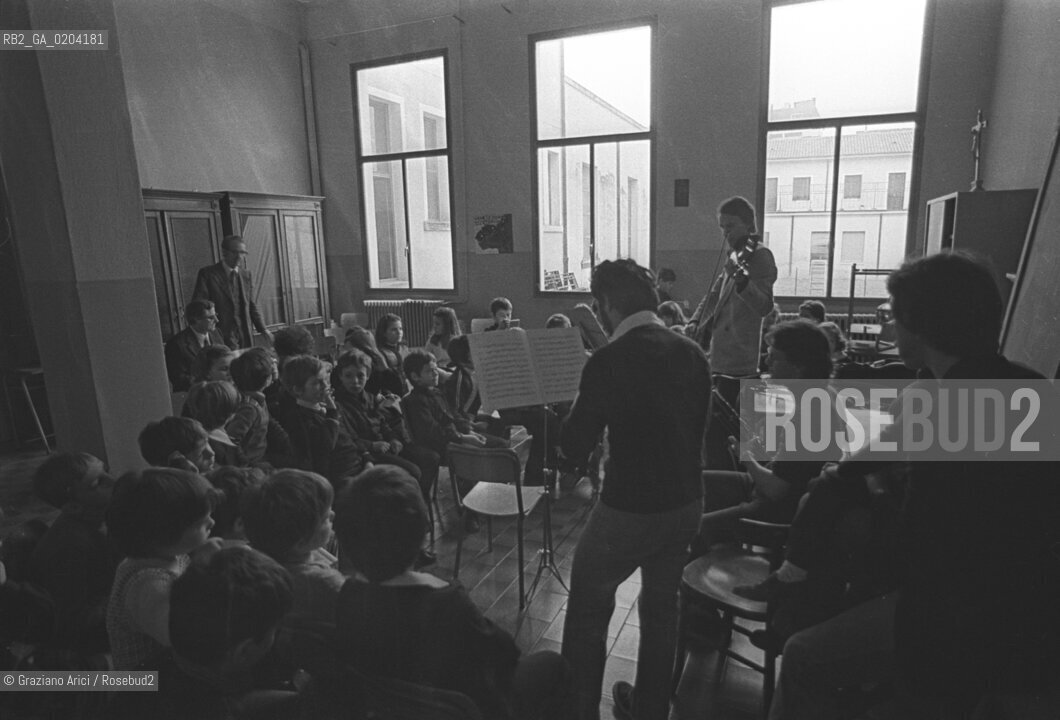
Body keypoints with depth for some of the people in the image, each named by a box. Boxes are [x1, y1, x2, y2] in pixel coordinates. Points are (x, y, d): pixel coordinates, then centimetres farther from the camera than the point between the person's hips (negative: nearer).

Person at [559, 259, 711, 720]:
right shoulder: (692, 354, -3)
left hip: (630, 509, -6)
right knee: (662, 606, 23)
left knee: (588, 605, 16)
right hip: (686, 503, 6)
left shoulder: (608, 361, -20)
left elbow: (575, 449, -13)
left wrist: (579, 410, 2)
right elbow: (697, 428, 10)